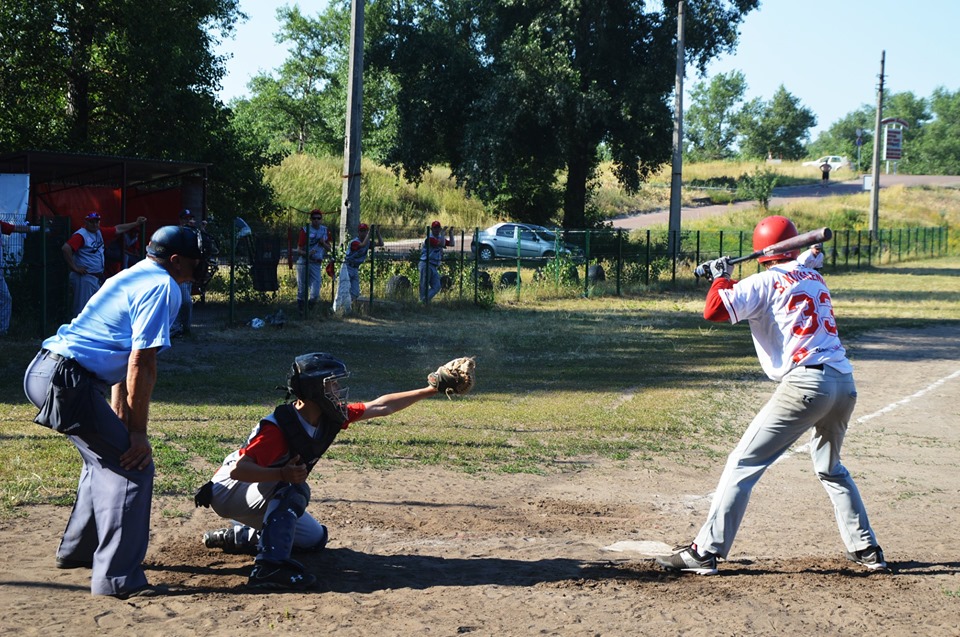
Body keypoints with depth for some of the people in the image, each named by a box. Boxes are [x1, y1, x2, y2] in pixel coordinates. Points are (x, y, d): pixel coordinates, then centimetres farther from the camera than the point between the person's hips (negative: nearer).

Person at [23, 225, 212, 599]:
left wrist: (119, 422, 28)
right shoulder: (163, 287, -8)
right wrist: (137, 432, -10)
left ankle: (78, 550, 39)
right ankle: (116, 578, -7)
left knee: (108, 457, 26)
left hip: (45, 371, 10)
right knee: (133, 466, -6)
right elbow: (141, 364, -14)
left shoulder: (131, 277, 22)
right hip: (69, 381, -10)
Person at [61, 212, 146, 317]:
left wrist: (136, 223, 19)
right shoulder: (81, 235, -14)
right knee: (83, 309, -8)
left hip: (97, 278, 9)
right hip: (84, 278, -9)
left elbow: (117, 229, 20)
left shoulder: (100, 232, 11)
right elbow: (65, 248, -27)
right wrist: (75, 268, -24)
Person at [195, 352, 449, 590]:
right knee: (295, 489, -33)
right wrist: (282, 474, -51)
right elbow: (237, 469, -38)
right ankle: (269, 566, -35)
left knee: (315, 538, 17)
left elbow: (381, 407, 0)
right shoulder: (278, 426, -32)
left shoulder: (329, 418, -8)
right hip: (229, 491, -9)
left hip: (264, 496, 9)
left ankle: (236, 536, 26)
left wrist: (429, 390, 0)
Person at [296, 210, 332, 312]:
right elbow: (299, 250, -7)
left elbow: (329, 248, 17)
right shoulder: (305, 231, -6)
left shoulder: (325, 231, 8)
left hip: (316, 264, 3)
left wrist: (323, 243, -5)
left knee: (315, 294, -7)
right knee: (302, 290, 4)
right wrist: (308, 254, -27)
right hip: (304, 263, -3)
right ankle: (300, 310, 18)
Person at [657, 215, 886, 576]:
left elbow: (714, 311, -9)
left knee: (742, 465, -3)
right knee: (830, 469, 28)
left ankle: (705, 553, -7)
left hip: (805, 383, -7)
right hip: (845, 384, 7)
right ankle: (866, 549, 27)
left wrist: (721, 278, 9)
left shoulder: (766, 282, -1)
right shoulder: (814, 279, 19)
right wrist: (730, 281, 28)